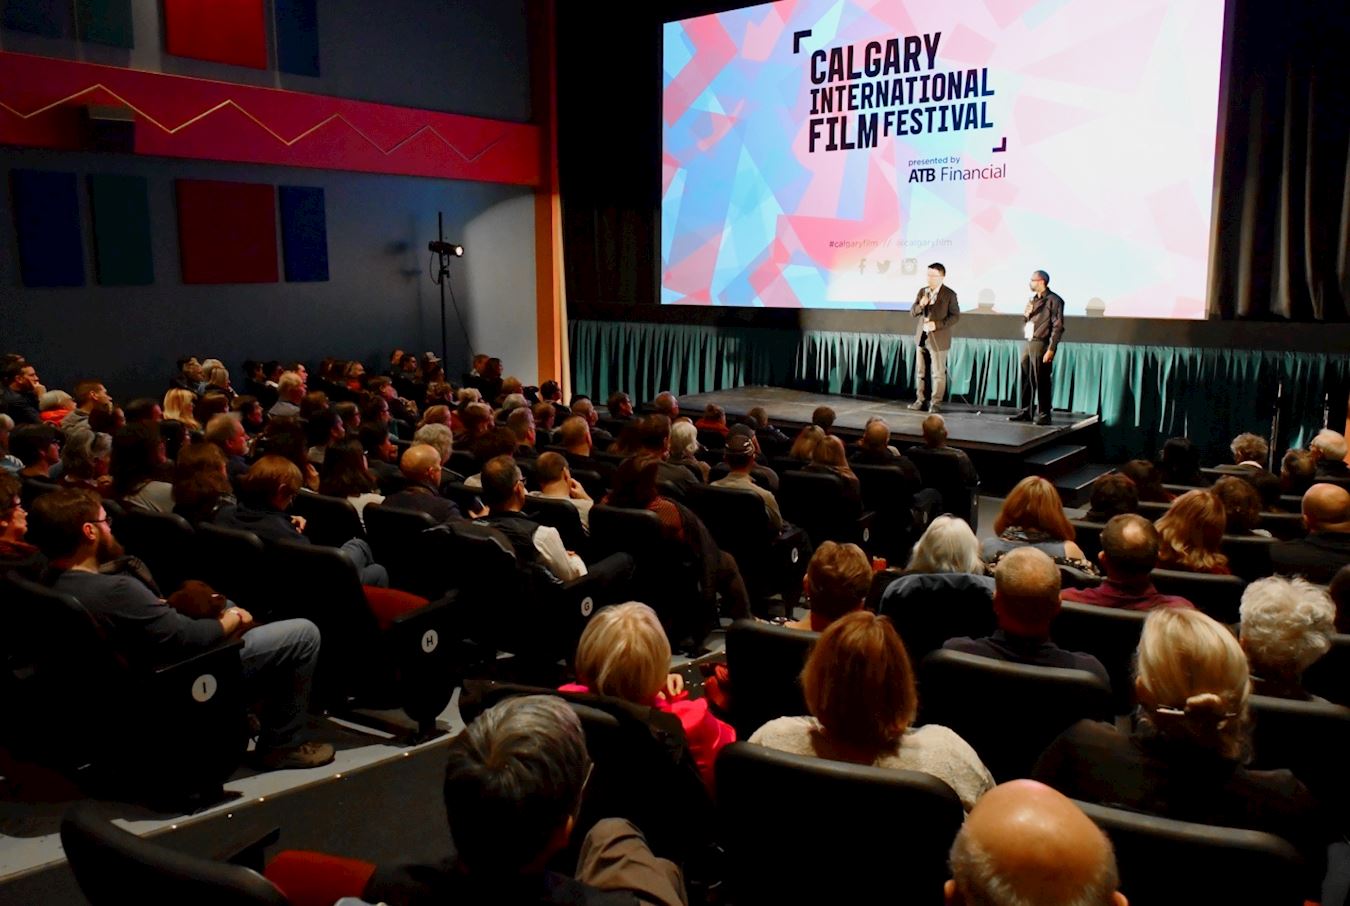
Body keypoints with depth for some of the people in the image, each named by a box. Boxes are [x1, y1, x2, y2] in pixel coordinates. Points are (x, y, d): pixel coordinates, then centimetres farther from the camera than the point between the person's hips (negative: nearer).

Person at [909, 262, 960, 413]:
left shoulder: (949, 294, -7)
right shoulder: (922, 291, 9)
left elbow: (955, 316, -8)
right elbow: (912, 312, 9)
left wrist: (937, 325, -19)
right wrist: (920, 305, -13)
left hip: (938, 339, -5)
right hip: (922, 337, 5)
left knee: (938, 373, 1)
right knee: (920, 372, 10)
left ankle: (936, 403, 8)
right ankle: (921, 400, 19)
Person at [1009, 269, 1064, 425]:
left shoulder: (1053, 300, -8)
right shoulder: (1033, 299, 17)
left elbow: (1058, 327, -12)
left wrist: (1051, 349, -18)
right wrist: (1026, 314, -1)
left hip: (1041, 344, -8)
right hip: (1029, 344, 8)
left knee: (1041, 381, -4)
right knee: (1026, 380, 10)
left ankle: (1044, 415, 3)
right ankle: (1025, 412, 18)